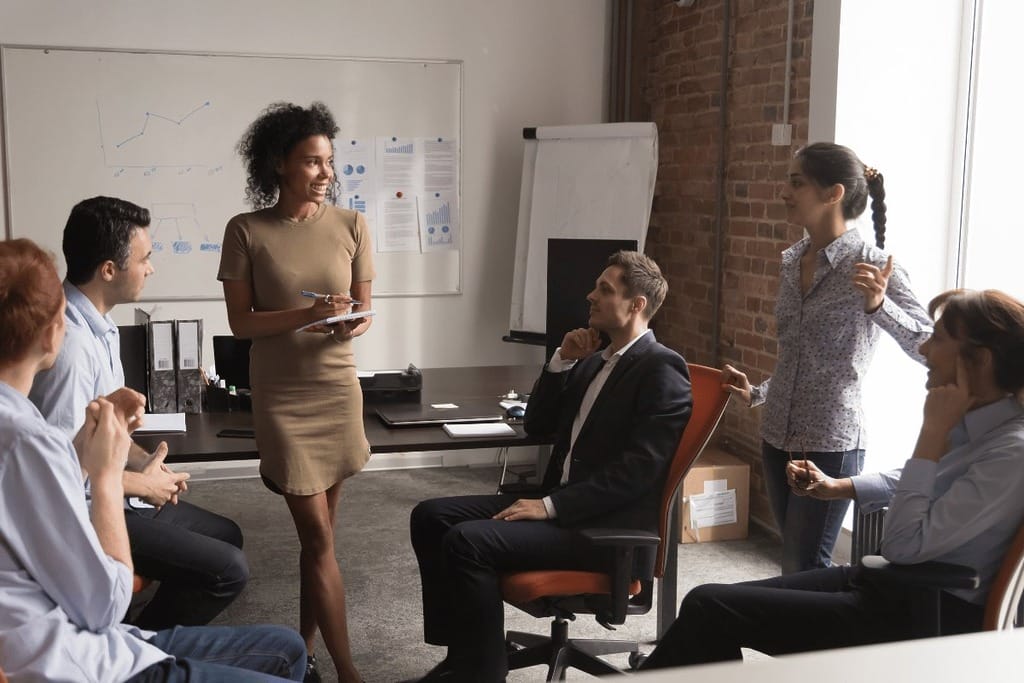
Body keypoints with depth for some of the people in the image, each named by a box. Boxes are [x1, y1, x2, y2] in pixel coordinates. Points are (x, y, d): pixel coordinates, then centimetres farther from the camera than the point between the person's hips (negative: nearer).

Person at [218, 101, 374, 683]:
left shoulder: (351, 225, 1)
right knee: (319, 537, -3)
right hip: (282, 396, -3)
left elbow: (364, 309, 5)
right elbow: (240, 322, -7)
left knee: (319, 530, 11)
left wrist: (355, 325, -19)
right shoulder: (247, 231, -6)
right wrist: (307, 314, -22)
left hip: (339, 388, 3)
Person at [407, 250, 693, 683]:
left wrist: (550, 506, -20)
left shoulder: (662, 370, -11)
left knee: (468, 541, -24)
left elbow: (636, 471, -19)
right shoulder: (594, 361, 16)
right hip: (558, 503, 9)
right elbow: (537, 425, 18)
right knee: (431, 517, -2)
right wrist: (562, 362, 4)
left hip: (609, 527, -9)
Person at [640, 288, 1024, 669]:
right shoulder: (963, 419, 4)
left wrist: (933, 430, -24)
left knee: (710, 608, -13)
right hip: (893, 583, 9)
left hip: (928, 615, -8)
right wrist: (838, 487, 13)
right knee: (713, 603, 1)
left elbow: (903, 545, -25)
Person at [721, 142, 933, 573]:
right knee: (796, 566, 15)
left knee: (804, 572, 0)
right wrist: (756, 394, 19)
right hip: (778, 438, 7)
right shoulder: (792, 260, 8)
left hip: (830, 444, -7)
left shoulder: (871, 264, -13)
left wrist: (878, 305, -32)